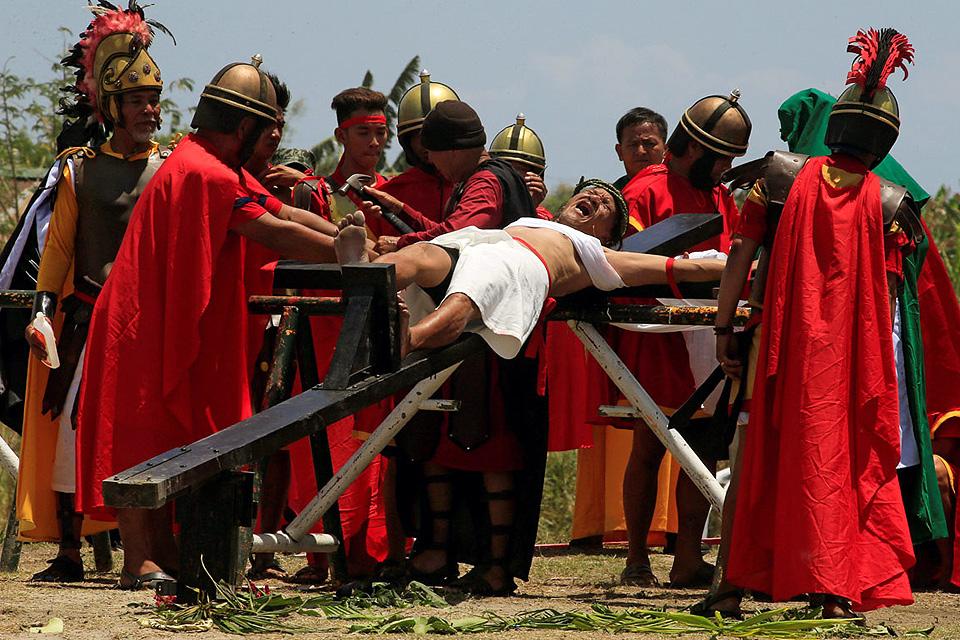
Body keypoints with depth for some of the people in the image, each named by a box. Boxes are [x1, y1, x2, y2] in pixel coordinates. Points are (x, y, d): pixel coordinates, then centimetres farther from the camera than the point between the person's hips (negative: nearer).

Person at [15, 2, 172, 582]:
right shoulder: (80, 171, 6)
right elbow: (59, 246, 9)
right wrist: (43, 311, -1)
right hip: (90, 321, -1)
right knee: (74, 429, -5)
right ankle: (69, 553, 2)